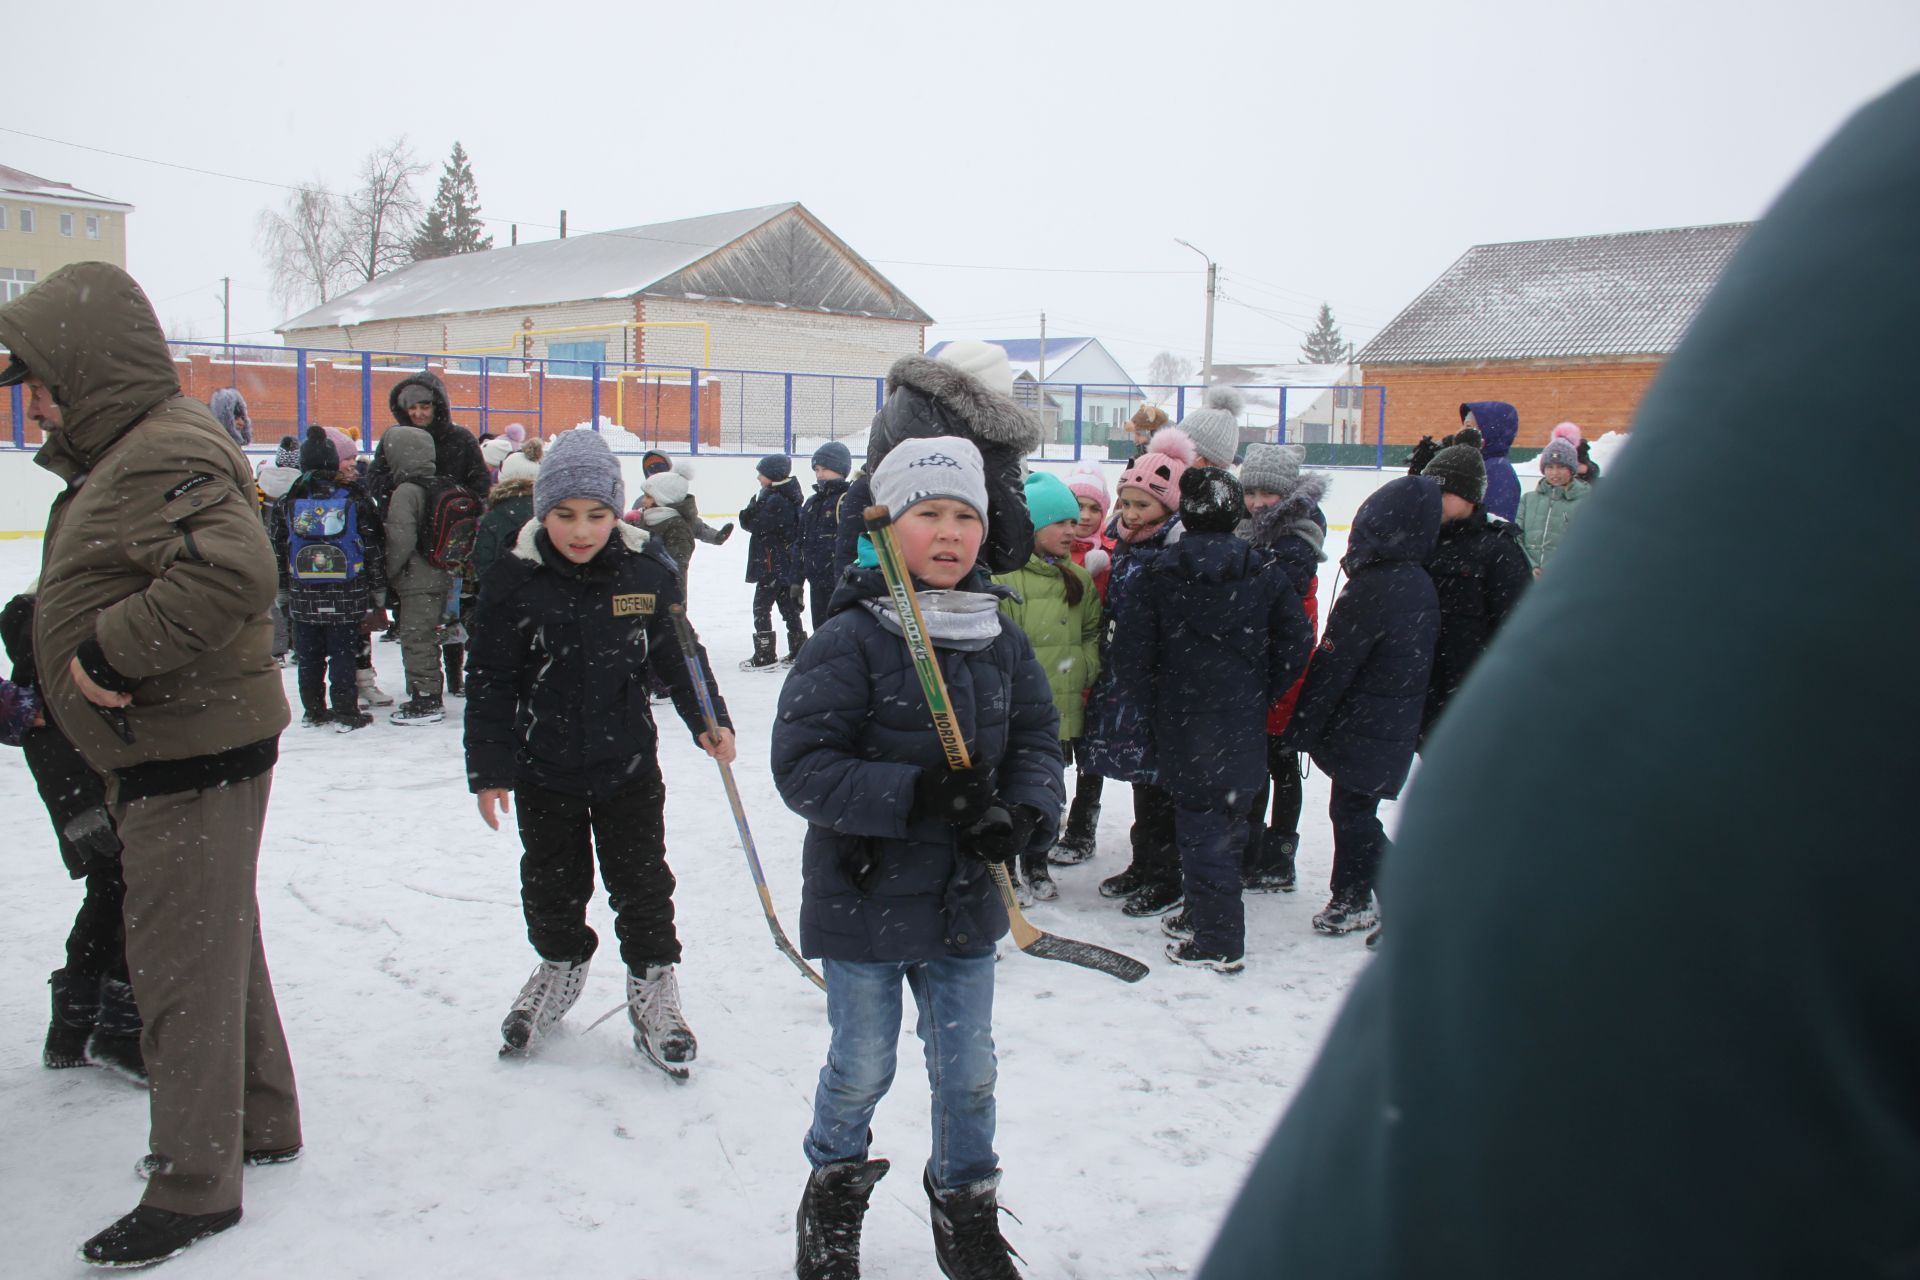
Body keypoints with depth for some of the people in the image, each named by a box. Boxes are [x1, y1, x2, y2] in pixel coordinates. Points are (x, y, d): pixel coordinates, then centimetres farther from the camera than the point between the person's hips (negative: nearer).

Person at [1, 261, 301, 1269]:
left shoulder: (167, 454, -19)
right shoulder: (121, 452, 14)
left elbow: (235, 573, -35)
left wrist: (109, 653, -26)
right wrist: (92, 667, 9)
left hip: (194, 758, -10)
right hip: (172, 748, 10)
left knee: (182, 963, 0)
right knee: (217, 947, 20)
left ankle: (192, 1187, 14)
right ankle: (261, 1122, 35)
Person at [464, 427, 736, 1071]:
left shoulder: (648, 572, -9)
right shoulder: (514, 581, -12)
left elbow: (678, 655, 3)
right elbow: (491, 681, -7)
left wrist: (708, 720, -6)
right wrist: (489, 769, -7)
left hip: (628, 763, 0)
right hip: (544, 769, 1)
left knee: (642, 883, 7)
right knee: (553, 884, 17)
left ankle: (652, 987, 25)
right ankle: (560, 967, 42)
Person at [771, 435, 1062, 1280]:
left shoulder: (1001, 641, -1)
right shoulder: (850, 640, -17)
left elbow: (1038, 741, 6)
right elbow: (802, 765, -20)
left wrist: (1024, 816, -14)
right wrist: (915, 794, -28)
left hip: (964, 903, 4)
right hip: (864, 902, -4)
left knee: (968, 1073, 17)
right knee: (862, 1069, 15)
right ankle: (834, 1190, 45)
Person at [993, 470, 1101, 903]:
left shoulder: (1078, 579, 9)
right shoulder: (1003, 576, -13)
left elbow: (1094, 633, 16)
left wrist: (1083, 670, 2)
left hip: (1063, 709, 6)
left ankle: (1037, 865, 33)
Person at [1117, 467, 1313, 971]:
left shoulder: (1161, 574, -10)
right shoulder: (1264, 571, -2)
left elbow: (1131, 655, -10)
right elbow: (1297, 644, -1)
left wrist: (1158, 690, 9)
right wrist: (1260, 693, 12)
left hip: (1184, 727, -4)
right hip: (1244, 729, 4)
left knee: (1202, 828, 3)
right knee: (1226, 823, 18)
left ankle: (1217, 943, 7)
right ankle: (1201, 915, 33)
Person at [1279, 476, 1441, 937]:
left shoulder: (1371, 589, -20)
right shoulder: (1422, 586, 6)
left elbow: (1332, 666, -18)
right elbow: (1416, 661, 13)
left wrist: (1299, 729, -10)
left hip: (1362, 727, -8)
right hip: (1400, 725, 8)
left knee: (1350, 810, 4)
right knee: (1359, 811, 17)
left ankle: (1353, 900, 15)